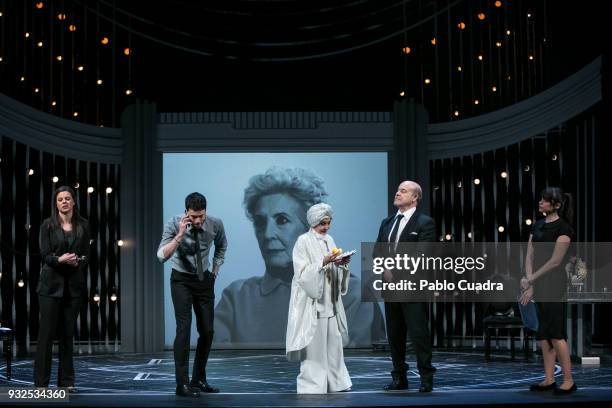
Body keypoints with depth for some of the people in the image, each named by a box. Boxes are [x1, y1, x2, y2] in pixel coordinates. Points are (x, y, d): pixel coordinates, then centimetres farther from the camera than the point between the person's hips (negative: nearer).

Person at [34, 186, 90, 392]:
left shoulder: (83, 226, 8)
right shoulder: (48, 225, 1)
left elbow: (86, 255, 6)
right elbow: (45, 254, -5)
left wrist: (77, 261, -16)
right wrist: (60, 260, -24)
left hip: (74, 284, 2)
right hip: (51, 284, -2)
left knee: (68, 333, 5)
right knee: (46, 332, -4)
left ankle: (66, 381, 11)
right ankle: (41, 382, 0)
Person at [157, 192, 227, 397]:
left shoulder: (215, 224, -12)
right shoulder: (174, 224, -21)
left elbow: (221, 246, 12)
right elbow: (162, 256, -31)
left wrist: (216, 270, 10)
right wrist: (180, 235, -40)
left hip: (205, 280, 4)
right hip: (181, 280, -4)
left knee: (207, 331, 4)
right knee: (184, 328, -16)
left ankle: (199, 380, 18)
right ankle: (182, 384, -14)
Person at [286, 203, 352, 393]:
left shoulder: (329, 240, 14)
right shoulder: (304, 241, -6)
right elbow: (303, 273, -13)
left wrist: (342, 264, -3)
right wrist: (323, 262, -22)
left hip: (330, 302, 7)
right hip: (312, 303, -7)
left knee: (333, 342, 6)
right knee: (314, 344, -6)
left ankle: (335, 382, 12)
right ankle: (312, 386, -1)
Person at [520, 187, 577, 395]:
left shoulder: (563, 228, -11)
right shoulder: (538, 226, 12)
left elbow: (555, 261, -16)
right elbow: (529, 256, 7)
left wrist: (531, 280, -14)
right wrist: (529, 279, -9)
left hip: (554, 283, -8)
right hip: (539, 283, 8)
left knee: (555, 333, -8)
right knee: (543, 333, 9)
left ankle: (569, 381, -1)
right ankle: (549, 380, 14)